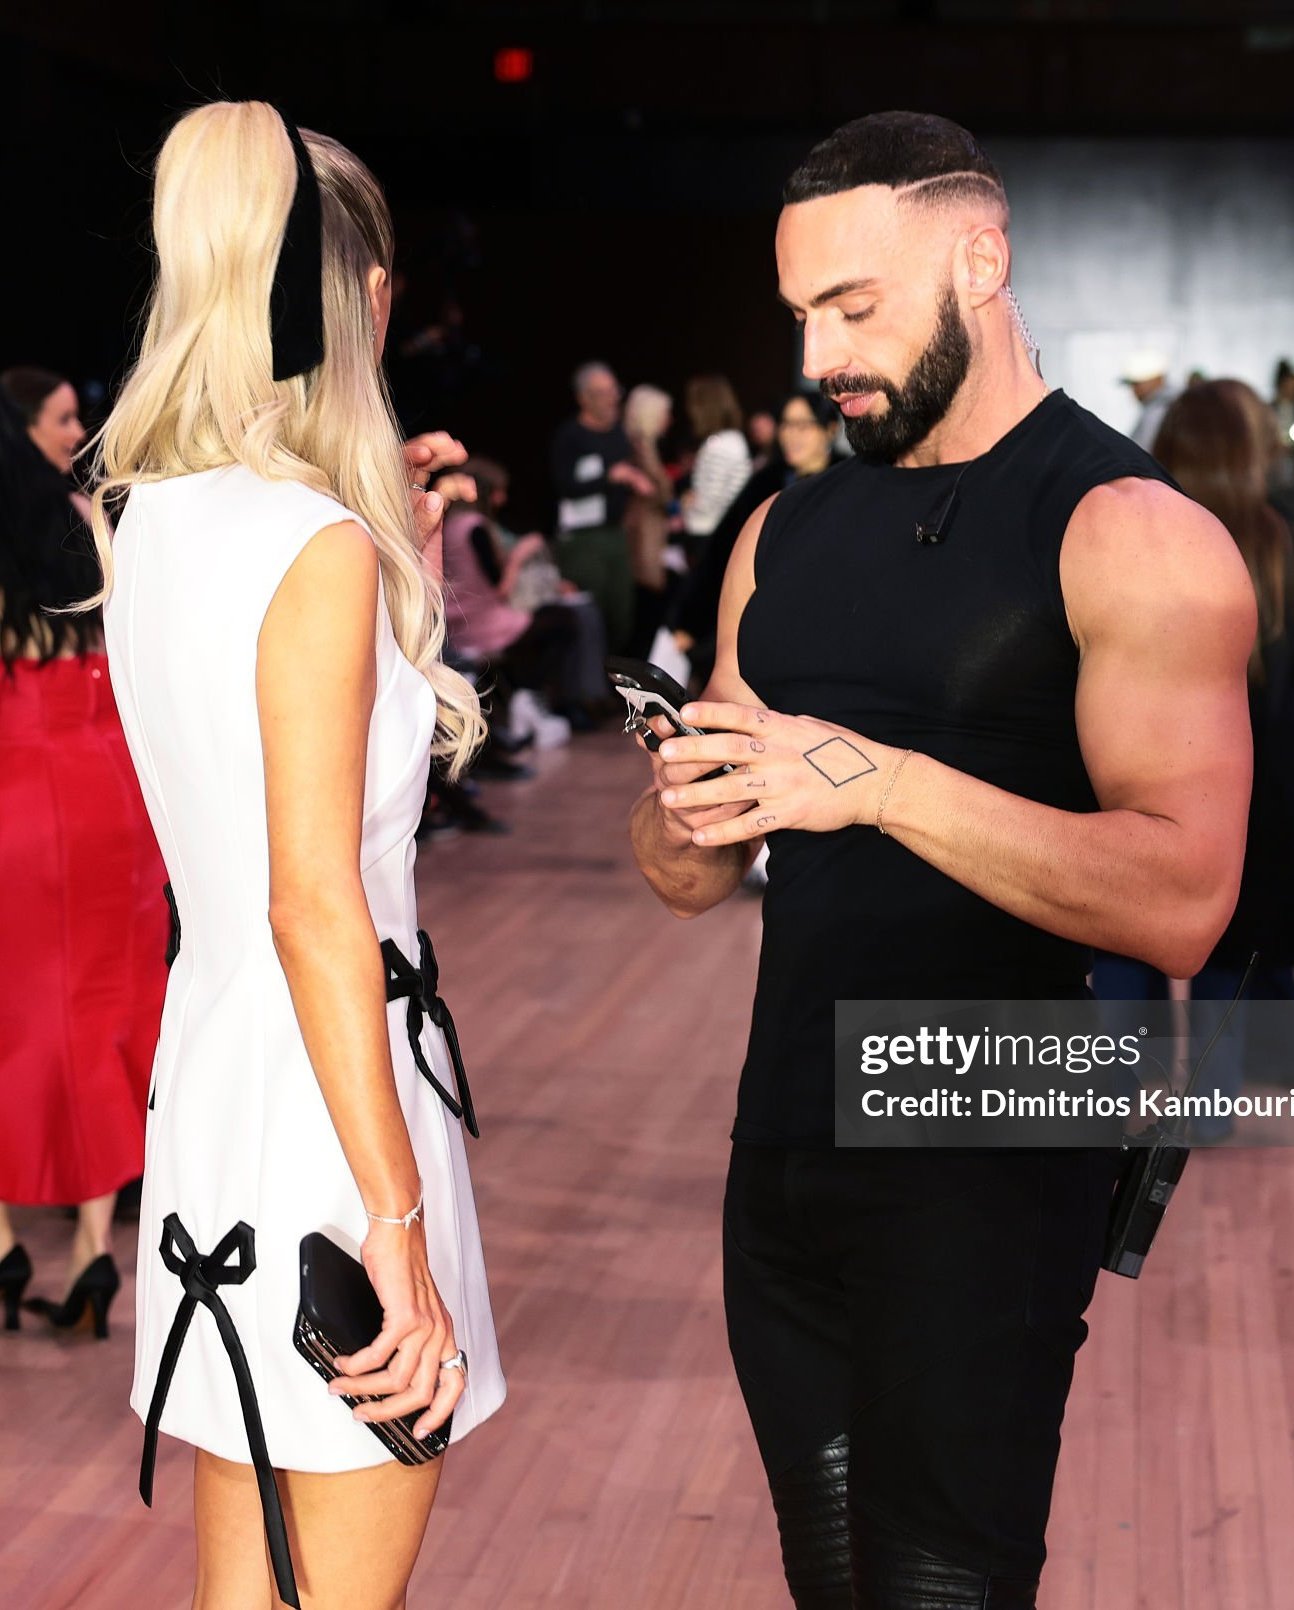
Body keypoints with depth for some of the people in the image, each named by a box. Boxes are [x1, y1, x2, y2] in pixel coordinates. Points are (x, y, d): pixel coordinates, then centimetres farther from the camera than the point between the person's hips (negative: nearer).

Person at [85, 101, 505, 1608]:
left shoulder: (147, 519, 8)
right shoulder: (318, 547, -16)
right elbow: (316, 904, -21)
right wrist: (397, 1226, -19)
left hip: (205, 1074, 9)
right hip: (323, 1093, -8)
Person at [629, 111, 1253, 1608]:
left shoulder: (1129, 531, -10)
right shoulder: (786, 532, 11)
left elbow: (1179, 900, -21)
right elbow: (691, 882, 12)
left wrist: (878, 778, -26)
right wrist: (684, 815, -11)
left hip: (987, 1179, -6)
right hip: (785, 1149, 7)